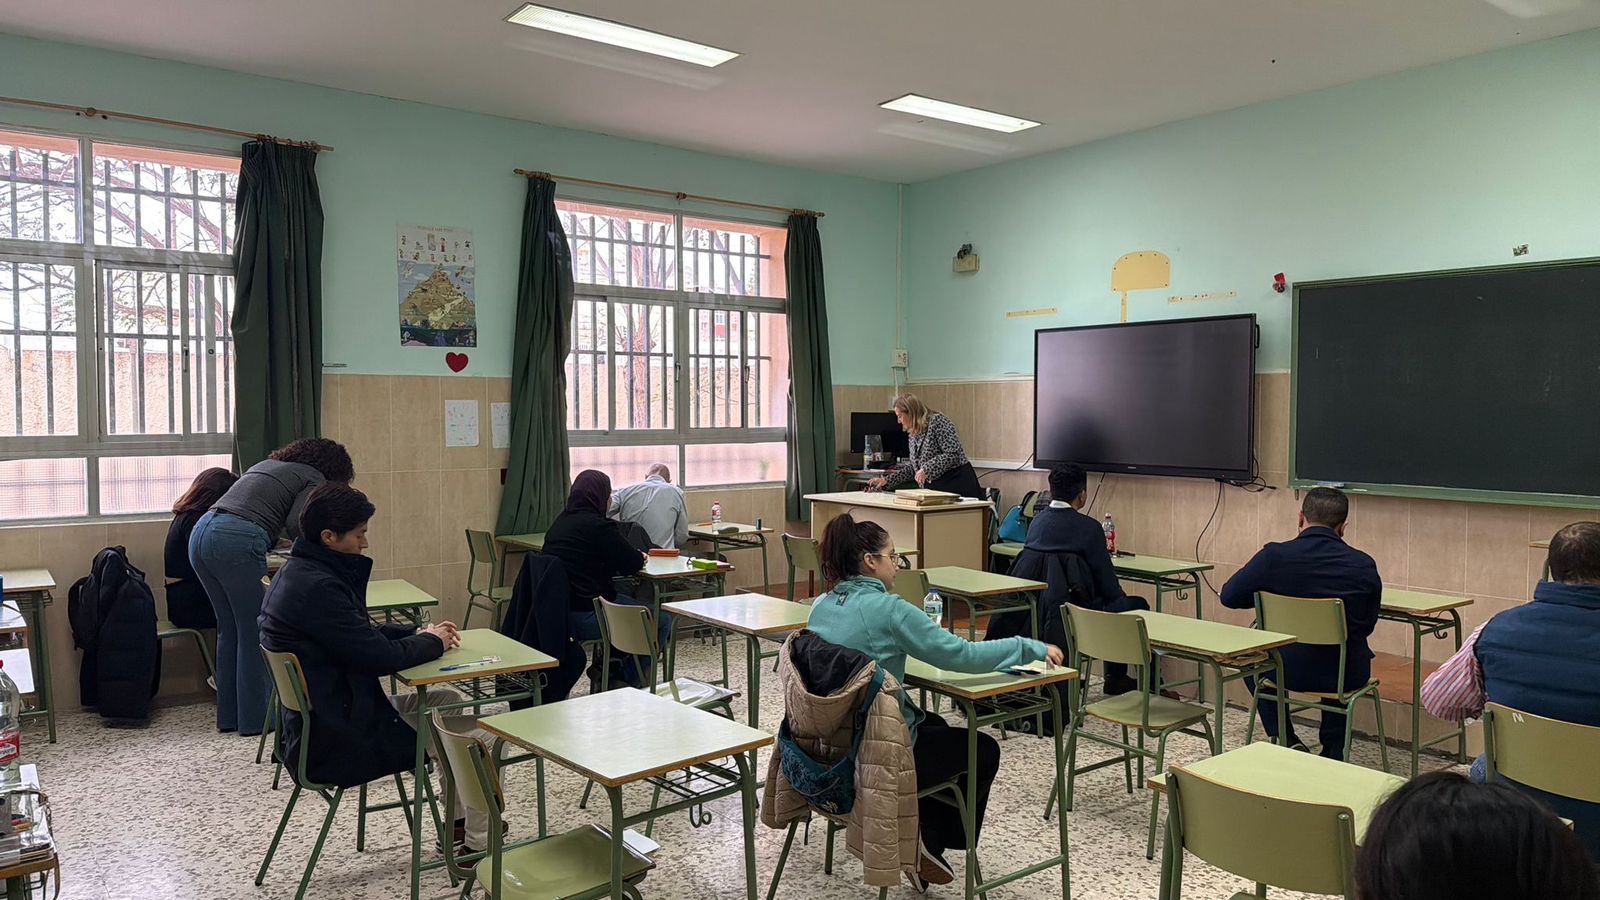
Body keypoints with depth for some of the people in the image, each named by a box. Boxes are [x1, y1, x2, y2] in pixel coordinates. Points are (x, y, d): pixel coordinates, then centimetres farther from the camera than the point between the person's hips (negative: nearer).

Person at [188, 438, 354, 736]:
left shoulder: (268, 464, 28)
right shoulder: (314, 479, 6)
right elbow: (295, 524, -9)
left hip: (201, 532, 8)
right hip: (237, 541, -8)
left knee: (228, 628, 18)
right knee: (255, 632, 4)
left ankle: (228, 715, 25)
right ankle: (256, 717, 11)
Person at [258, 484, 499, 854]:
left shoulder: (299, 573, 6)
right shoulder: (317, 587, -27)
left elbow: (363, 634, 16)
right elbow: (380, 656, -25)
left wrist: (418, 632, 4)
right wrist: (431, 642, -7)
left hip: (325, 717, 10)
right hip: (337, 742, -10)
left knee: (447, 699, 19)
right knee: (484, 740, -3)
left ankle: (460, 820, 26)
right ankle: (479, 844, 13)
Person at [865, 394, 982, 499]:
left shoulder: (937, 421, -10)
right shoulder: (913, 435, 14)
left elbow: (953, 454, -18)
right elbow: (913, 468, 20)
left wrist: (926, 469, -20)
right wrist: (886, 480, 14)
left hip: (957, 484, -7)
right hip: (934, 488, 7)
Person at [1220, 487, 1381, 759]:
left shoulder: (1274, 556, -13)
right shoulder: (1364, 565, -9)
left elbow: (1229, 596, 0)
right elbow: (1368, 624, 6)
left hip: (1288, 671, -2)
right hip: (1347, 675, 2)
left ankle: (1286, 740, 23)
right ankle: (1333, 751, 31)